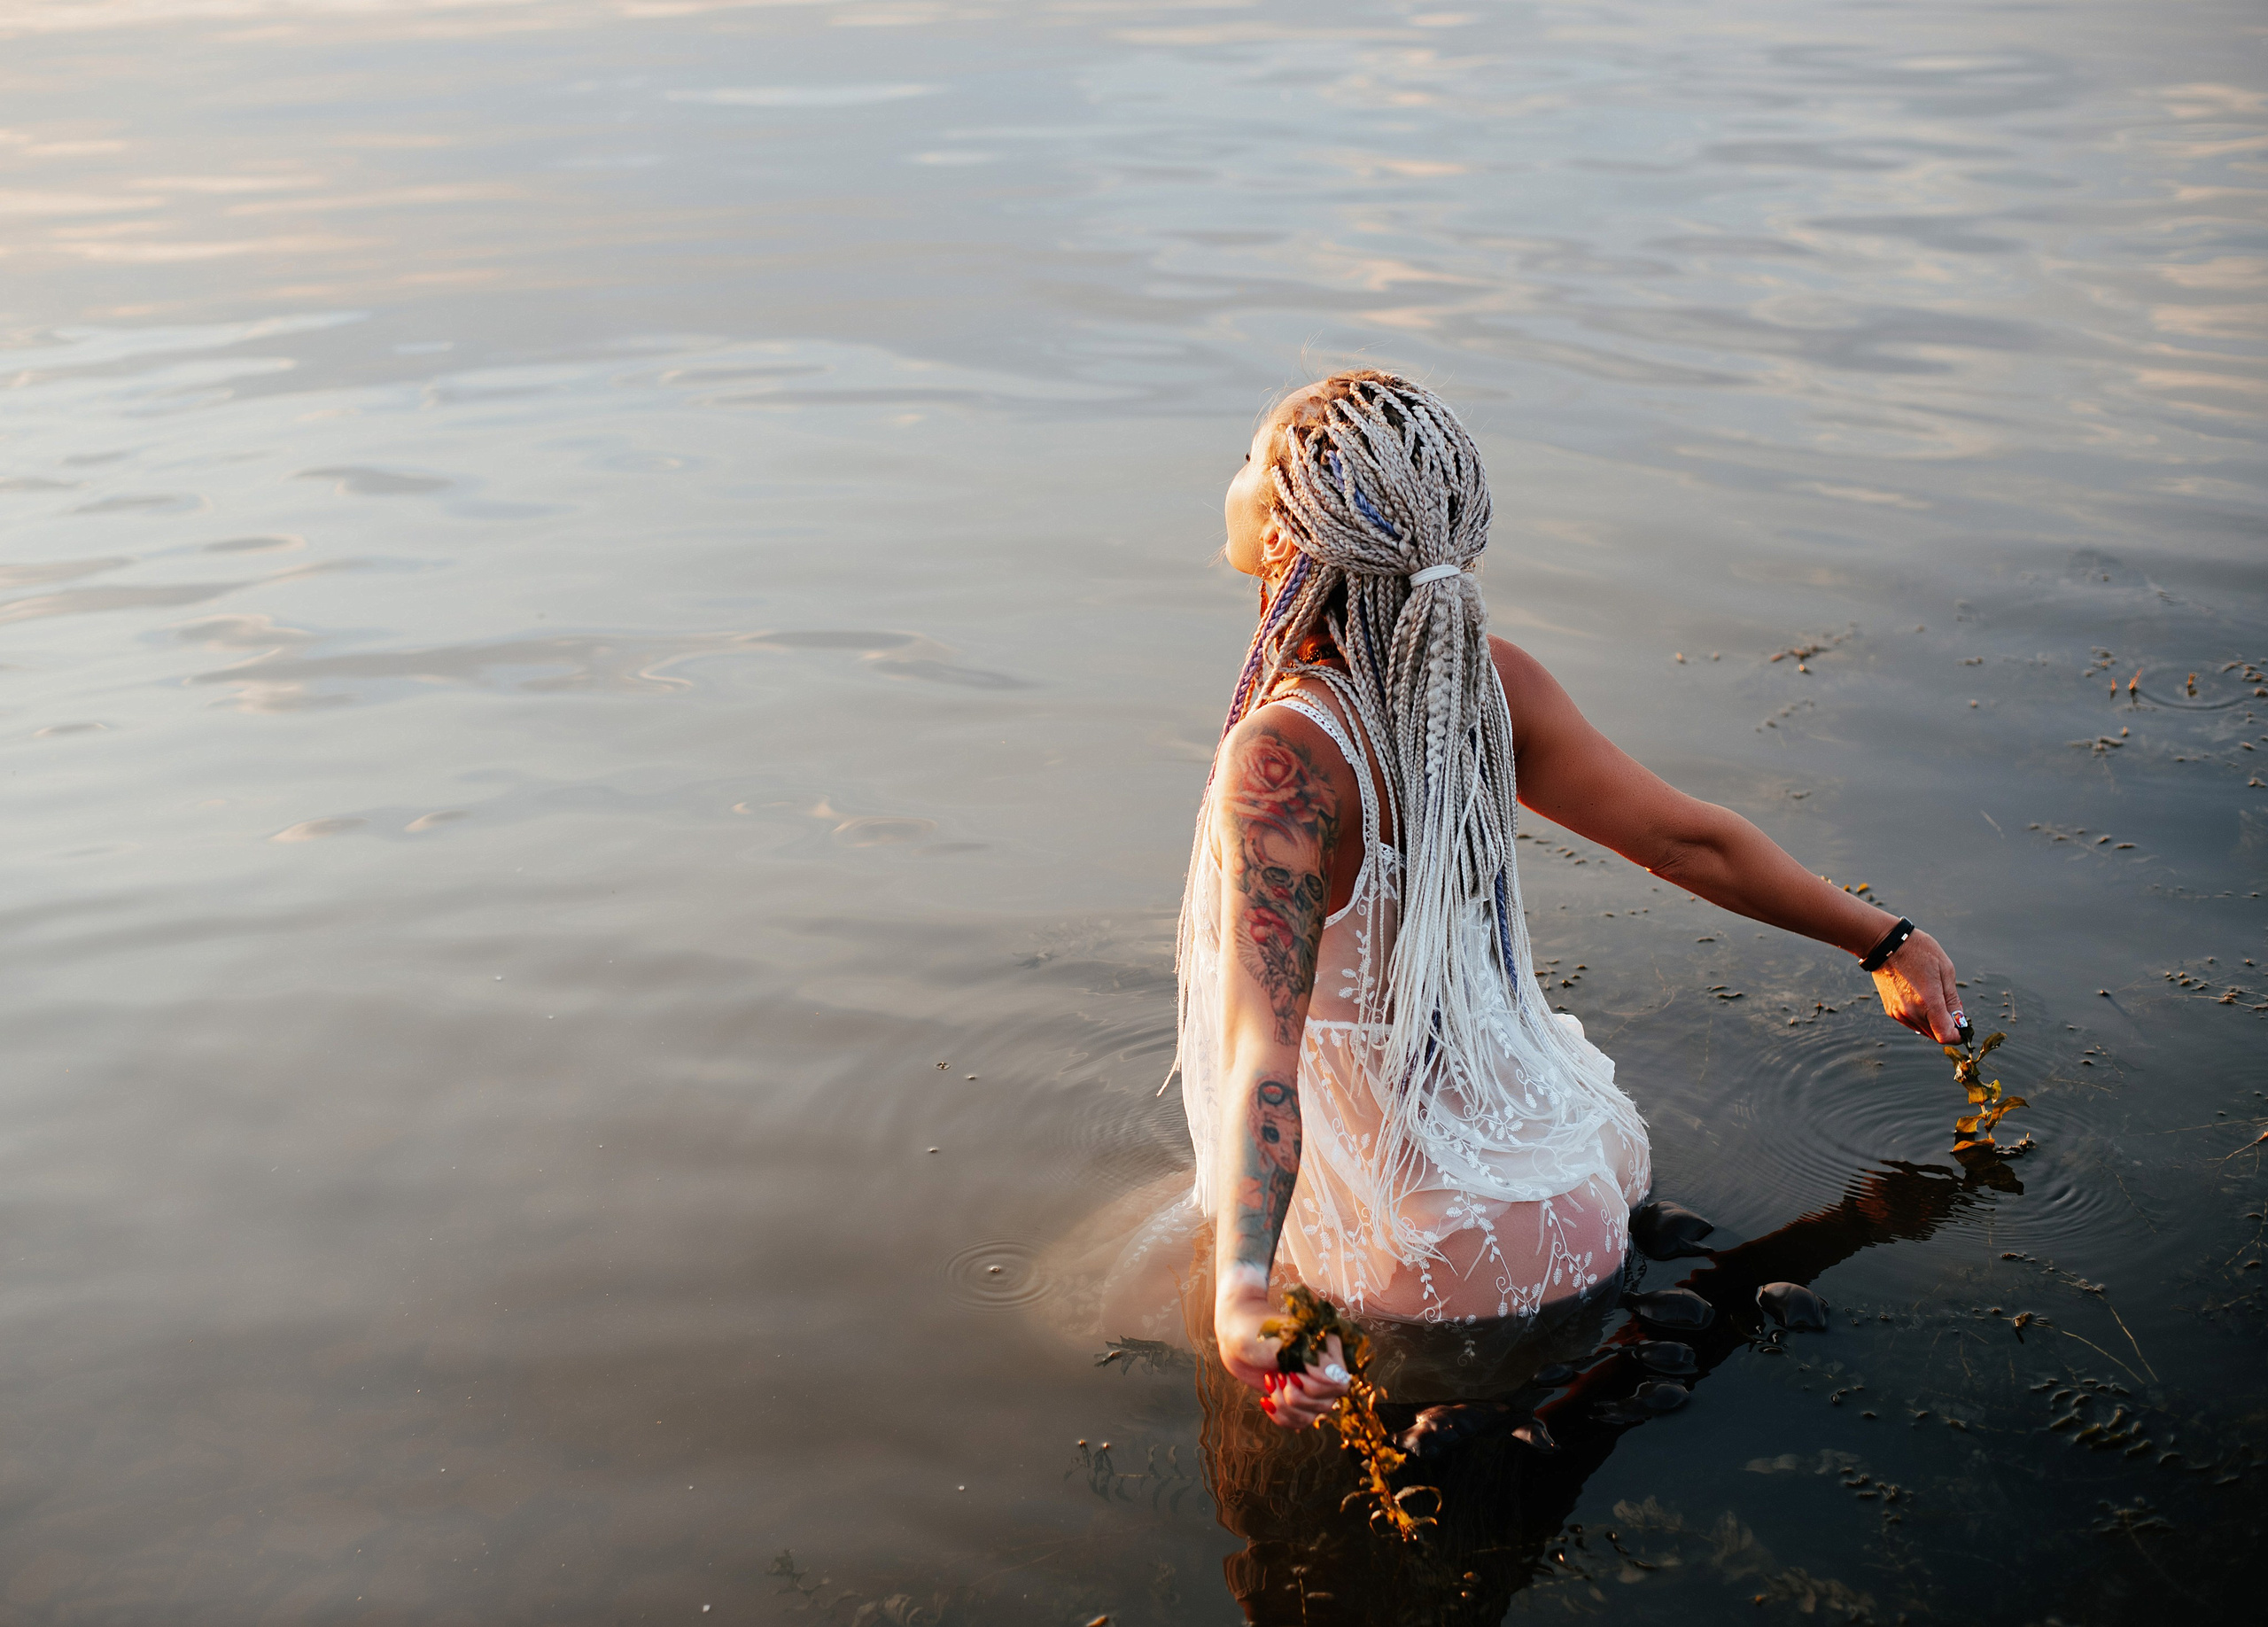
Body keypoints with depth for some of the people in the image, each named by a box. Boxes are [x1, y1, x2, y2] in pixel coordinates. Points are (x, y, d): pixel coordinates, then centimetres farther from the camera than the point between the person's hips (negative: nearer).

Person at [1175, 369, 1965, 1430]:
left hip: (1427, 1248, -7)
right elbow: (1693, 842, -2)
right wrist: (1886, 942, 12)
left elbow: (1264, 1043, -36)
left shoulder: (1279, 759, -28)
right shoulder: (1489, 683, -10)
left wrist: (1240, 1286, -45)